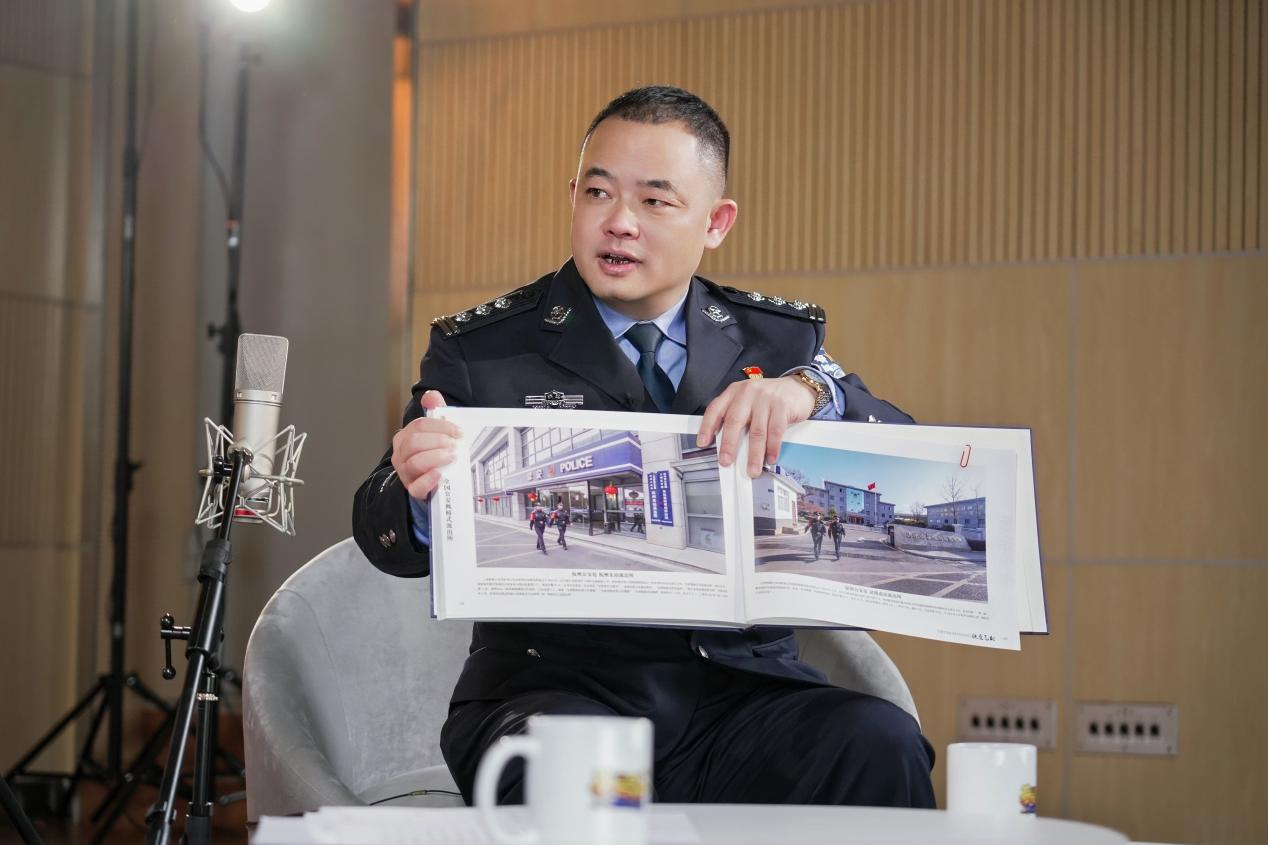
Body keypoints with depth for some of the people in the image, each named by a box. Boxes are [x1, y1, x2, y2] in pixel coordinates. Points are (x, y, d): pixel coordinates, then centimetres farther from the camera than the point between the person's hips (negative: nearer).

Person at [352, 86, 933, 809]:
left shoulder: (781, 339, 13)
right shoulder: (481, 350, 6)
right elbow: (387, 539, 0)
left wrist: (809, 391, -19)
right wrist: (418, 491, -25)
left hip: (744, 689, 3)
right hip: (557, 686, -2)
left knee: (881, 745, -27)